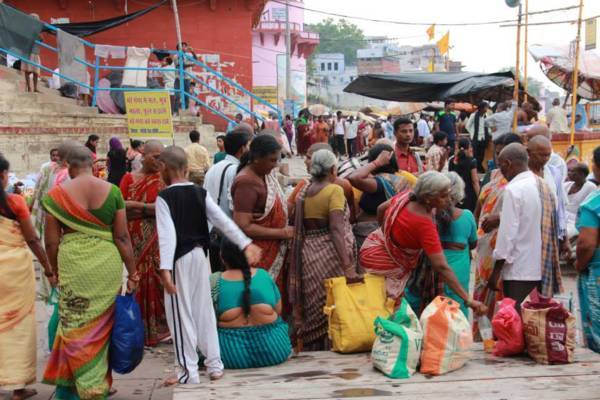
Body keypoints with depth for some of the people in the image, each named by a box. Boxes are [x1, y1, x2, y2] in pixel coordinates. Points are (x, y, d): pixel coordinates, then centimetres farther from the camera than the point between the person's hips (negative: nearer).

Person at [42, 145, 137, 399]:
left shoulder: (56, 194, -3)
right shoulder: (112, 191, -1)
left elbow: (51, 241, 0)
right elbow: (122, 236, -1)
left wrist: (55, 271, 16)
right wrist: (132, 272, 7)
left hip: (72, 263, -2)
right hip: (107, 263, 2)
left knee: (75, 328, 11)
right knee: (101, 326, 15)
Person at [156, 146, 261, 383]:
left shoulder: (164, 197, -11)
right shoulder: (200, 193, 4)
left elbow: (167, 234, -21)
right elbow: (223, 221, -1)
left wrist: (165, 268, -26)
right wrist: (246, 245, -1)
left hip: (180, 259, -6)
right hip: (200, 255, 6)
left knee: (182, 314, 2)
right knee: (204, 310, 15)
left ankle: (189, 373, 6)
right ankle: (214, 365, 21)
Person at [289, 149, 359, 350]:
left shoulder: (303, 192, 10)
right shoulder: (334, 190, -8)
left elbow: (299, 228, 8)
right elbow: (336, 229, -16)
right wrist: (347, 265, -17)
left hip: (307, 257, 6)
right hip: (330, 256, -6)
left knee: (313, 312, 13)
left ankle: (311, 351, 19)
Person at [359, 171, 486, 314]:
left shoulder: (407, 195, -11)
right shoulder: (424, 224, -33)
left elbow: (381, 209, 8)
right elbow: (441, 267, -33)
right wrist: (468, 300, -31)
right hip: (384, 266, -8)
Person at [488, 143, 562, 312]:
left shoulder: (514, 189, -14)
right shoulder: (544, 186, 9)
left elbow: (508, 233, -16)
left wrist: (496, 271, -11)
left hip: (519, 269, -8)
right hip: (544, 267, 8)